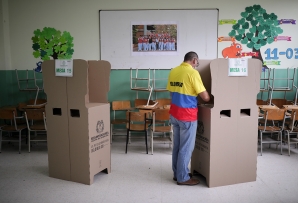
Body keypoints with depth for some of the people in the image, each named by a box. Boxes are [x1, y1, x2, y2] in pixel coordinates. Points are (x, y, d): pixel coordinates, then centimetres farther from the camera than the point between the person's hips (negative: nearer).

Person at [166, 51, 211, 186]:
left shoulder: (173, 71, 8)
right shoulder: (192, 72, -15)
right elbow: (205, 97, -14)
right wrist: (210, 99, 7)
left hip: (174, 113, 8)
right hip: (187, 115, -8)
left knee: (177, 145, 17)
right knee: (186, 148, 4)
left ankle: (177, 173, 28)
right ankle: (183, 178, 14)